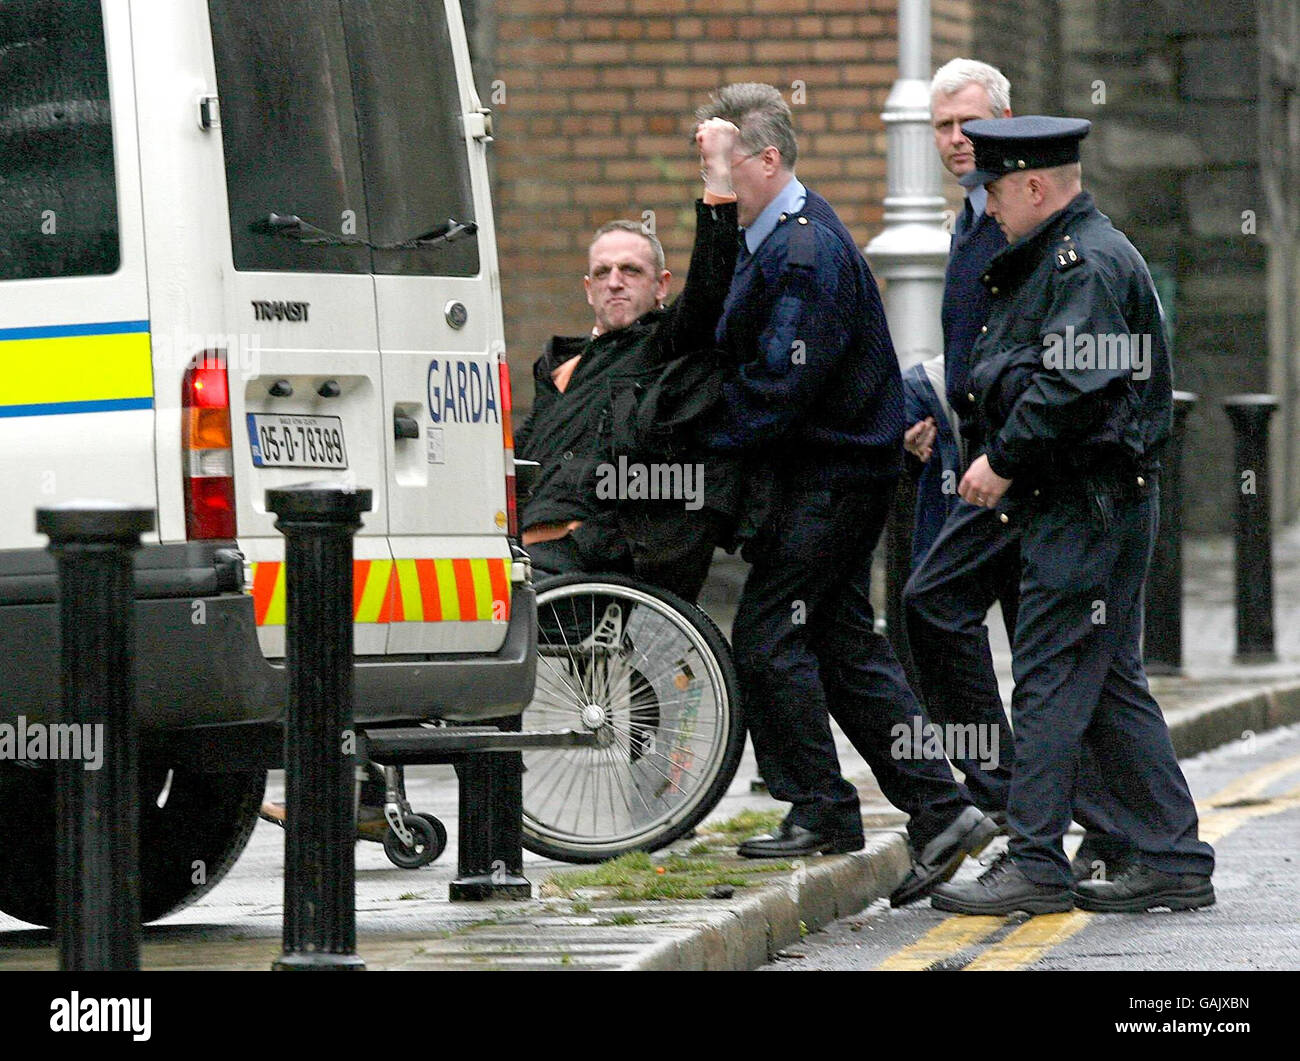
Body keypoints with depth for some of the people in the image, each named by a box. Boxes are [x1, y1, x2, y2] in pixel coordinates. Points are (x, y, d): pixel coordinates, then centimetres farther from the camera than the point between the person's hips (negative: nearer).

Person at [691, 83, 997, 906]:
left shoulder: (806, 252, -19)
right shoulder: (778, 236, 14)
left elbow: (780, 386, -23)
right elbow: (742, 353, 21)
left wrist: (699, 438, -16)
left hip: (826, 479, -10)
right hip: (834, 471, 10)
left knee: (769, 636, -6)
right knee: (845, 645, 9)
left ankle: (822, 811, 1)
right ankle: (940, 812, 8)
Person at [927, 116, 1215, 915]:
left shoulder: (1088, 263, -14)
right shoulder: (1061, 257, 19)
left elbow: (1074, 387, -24)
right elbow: (1032, 376, 23)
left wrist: (1005, 462, -17)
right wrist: (1001, 465, 11)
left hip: (1086, 509, -10)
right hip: (1093, 506, 10)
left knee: (1051, 679, -8)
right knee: (1110, 685, 11)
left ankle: (1036, 865, -6)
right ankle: (1174, 862, 12)